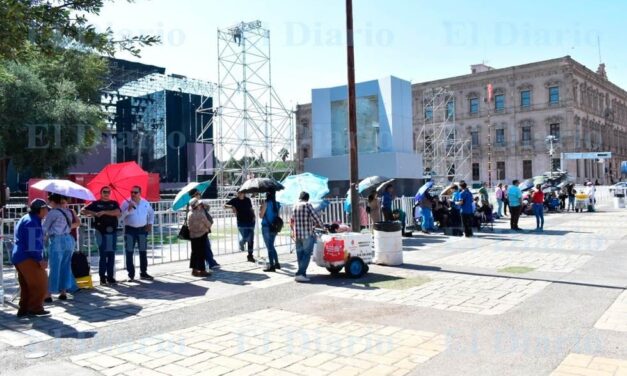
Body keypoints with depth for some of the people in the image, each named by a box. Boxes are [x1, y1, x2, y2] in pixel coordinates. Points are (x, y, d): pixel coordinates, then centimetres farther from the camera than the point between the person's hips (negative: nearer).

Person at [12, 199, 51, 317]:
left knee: (26, 286, 15)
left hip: (18, 257, 11)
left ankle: (24, 309, 18)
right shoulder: (33, 222, -15)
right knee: (40, 284, -4)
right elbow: (32, 244, -20)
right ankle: (35, 308, 0)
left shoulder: (25, 220, 20)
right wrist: (40, 259, -18)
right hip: (27, 258, -11)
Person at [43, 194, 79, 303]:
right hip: (69, 239, 6)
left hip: (56, 240, -6)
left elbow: (44, 227, -3)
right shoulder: (68, 211, 11)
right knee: (66, 267, 12)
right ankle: (63, 292, 17)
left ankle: (49, 295, 4)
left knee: (54, 268, -1)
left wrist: (44, 237, 14)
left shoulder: (53, 212, -8)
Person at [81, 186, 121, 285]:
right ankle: (102, 277, 2)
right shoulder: (96, 203, 8)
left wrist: (104, 212, -14)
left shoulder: (114, 203, 11)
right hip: (101, 232, -2)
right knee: (103, 255, -3)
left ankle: (110, 276, 10)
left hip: (112, 231, 2)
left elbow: (118, 213, -8)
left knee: (111, 255, 4)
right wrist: (93, 213, -12)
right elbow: (83, 211, 4)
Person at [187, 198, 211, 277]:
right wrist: (209, 227, 10)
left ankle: (194, 269, 17)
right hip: (201, 235, -6)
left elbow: (189, 225, 7)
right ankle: (202, 270, 4)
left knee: (194, 252, 12)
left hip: (192, 235, 6)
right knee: (201, 253, 0)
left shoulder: (189, 214, 0)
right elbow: (208, 224, -10)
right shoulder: (201, 214, -19)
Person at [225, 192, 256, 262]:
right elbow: (225, 206, -4)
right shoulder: (235, 200, 0)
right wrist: (231, 206, -22)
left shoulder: (248, 200, 9)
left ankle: (250, 256, 12)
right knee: (244, 238, -11)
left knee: (251, 240, 3)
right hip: (241, 222, -3)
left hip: (250, 221, 3)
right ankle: (241, 244, 26)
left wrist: (253, 215, 3)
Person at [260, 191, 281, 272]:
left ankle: (271, 266, 2)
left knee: (269, 247, -1)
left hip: (266, 227, -6)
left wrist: (261, 207, 4)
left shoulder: (266, 203, -13)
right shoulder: (277, 204, 5)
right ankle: (276, 263, 24)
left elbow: (261, 215, -8)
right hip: (274, 227, 7)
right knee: (271, 246, 20)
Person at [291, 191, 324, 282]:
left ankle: (302, 274, 15)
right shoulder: (307, 205, -7)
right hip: (307, 235, -6)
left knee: (300, 255, 12)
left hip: (297, 235, 6)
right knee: (306, 255, -4)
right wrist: (321, 225, 11)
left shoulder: (294, 207, 11)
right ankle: (300, 274, -12)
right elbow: (316, 217, -6)